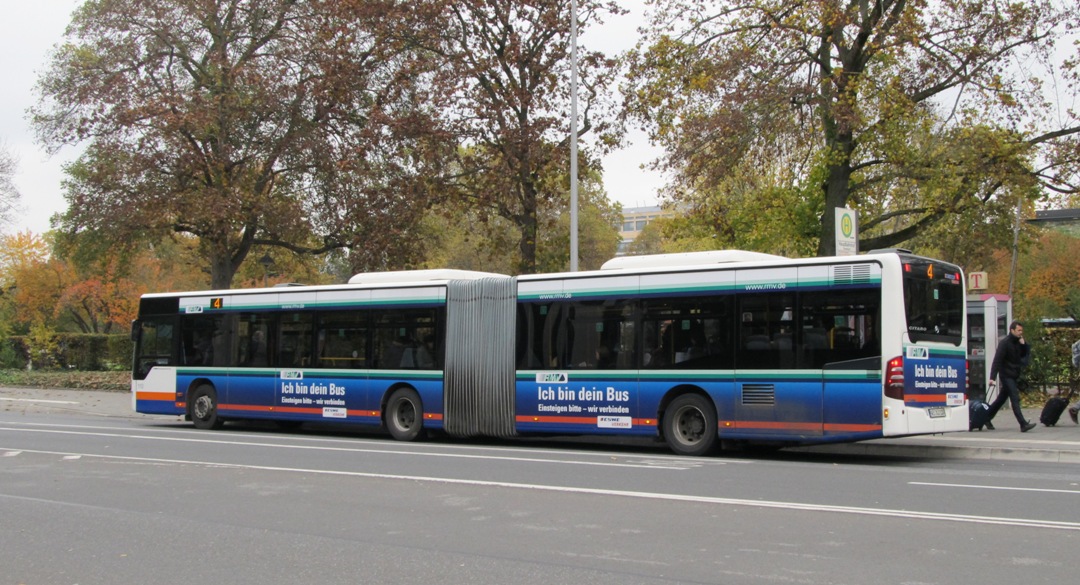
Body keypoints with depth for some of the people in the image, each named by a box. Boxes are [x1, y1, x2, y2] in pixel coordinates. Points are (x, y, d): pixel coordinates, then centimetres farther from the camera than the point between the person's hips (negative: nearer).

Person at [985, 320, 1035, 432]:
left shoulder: (1019, 342, 11)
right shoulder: (1004, 343, -13)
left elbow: (1027, 355, 11)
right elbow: (997, 361, -19)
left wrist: (1023, 344, -6)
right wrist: (992, 378, -26)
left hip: (1014, 375, 8)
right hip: (1006, 375, -8)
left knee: (1002, 398, 16)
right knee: (1015, 399, -14)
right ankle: (1023, 424, -19)